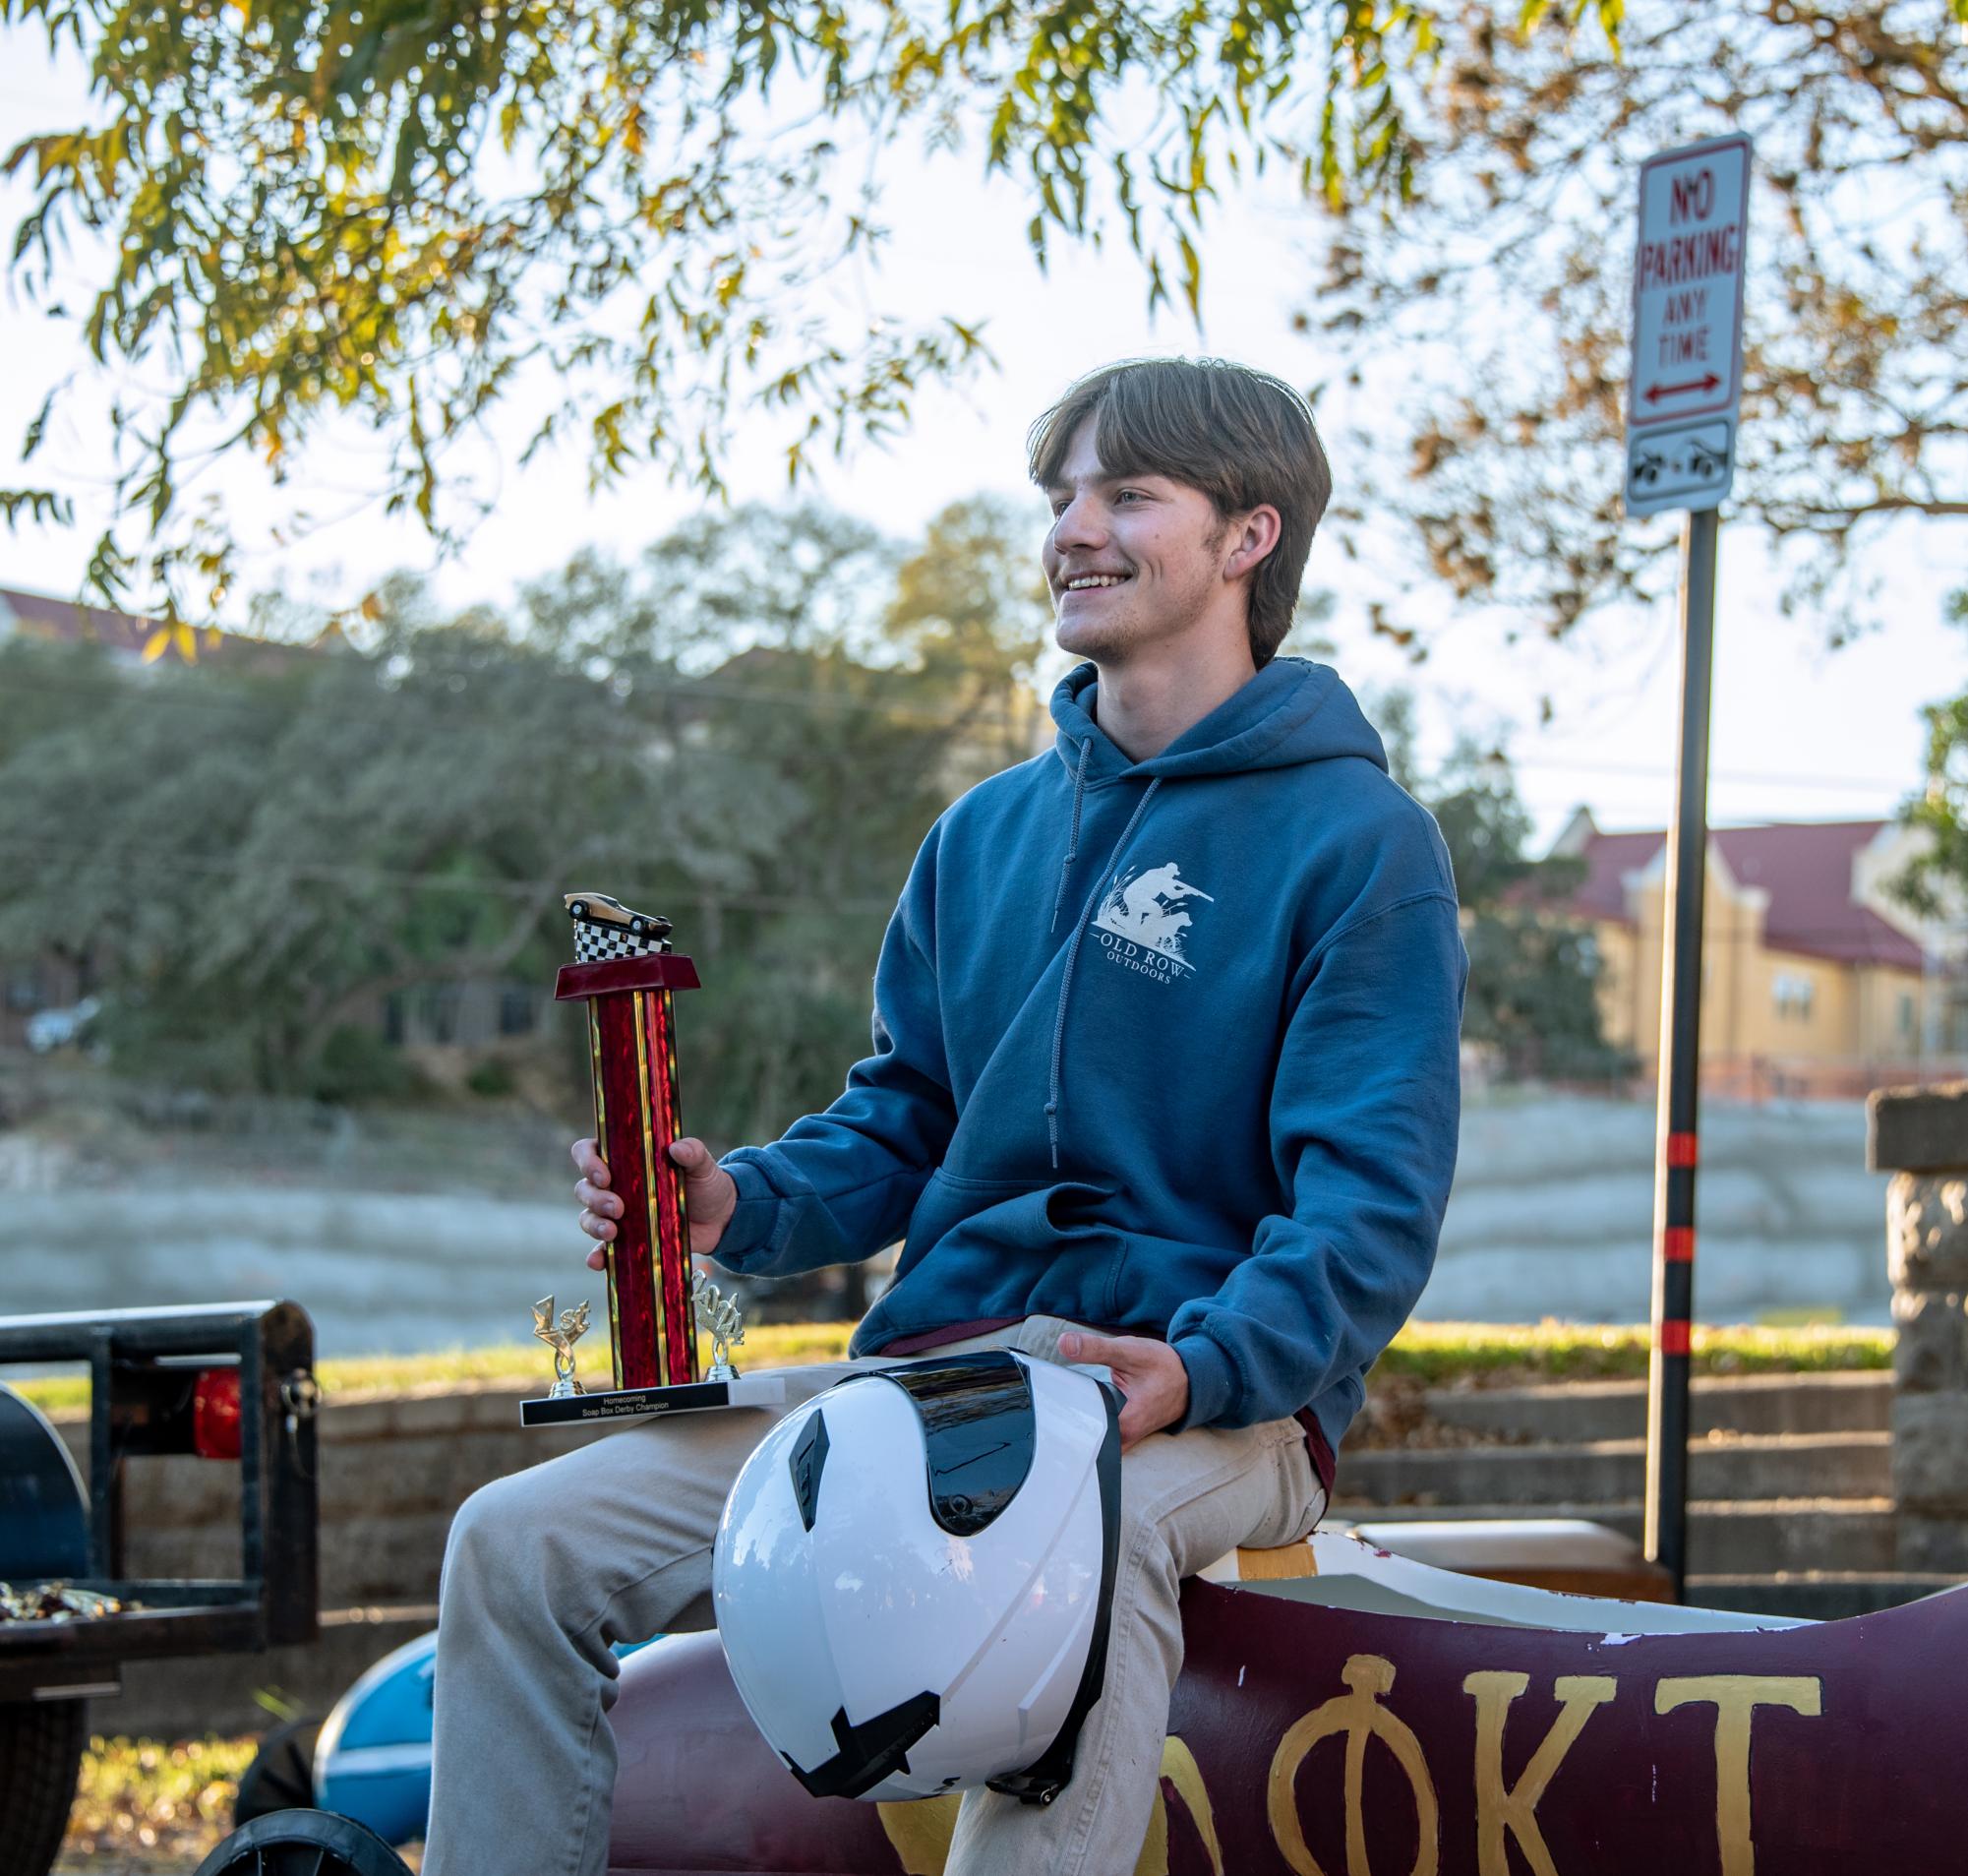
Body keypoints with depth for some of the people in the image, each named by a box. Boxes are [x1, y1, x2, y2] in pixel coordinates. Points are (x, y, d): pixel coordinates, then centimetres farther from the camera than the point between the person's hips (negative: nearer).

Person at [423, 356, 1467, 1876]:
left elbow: (1371, 1199, -10)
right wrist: (742, 1203, -1)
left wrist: (1198, 1368, -29)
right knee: (519, 1546, -8)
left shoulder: (1360, 840, -1)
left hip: (1216, 1402, -6)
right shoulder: (991, 831, 20)